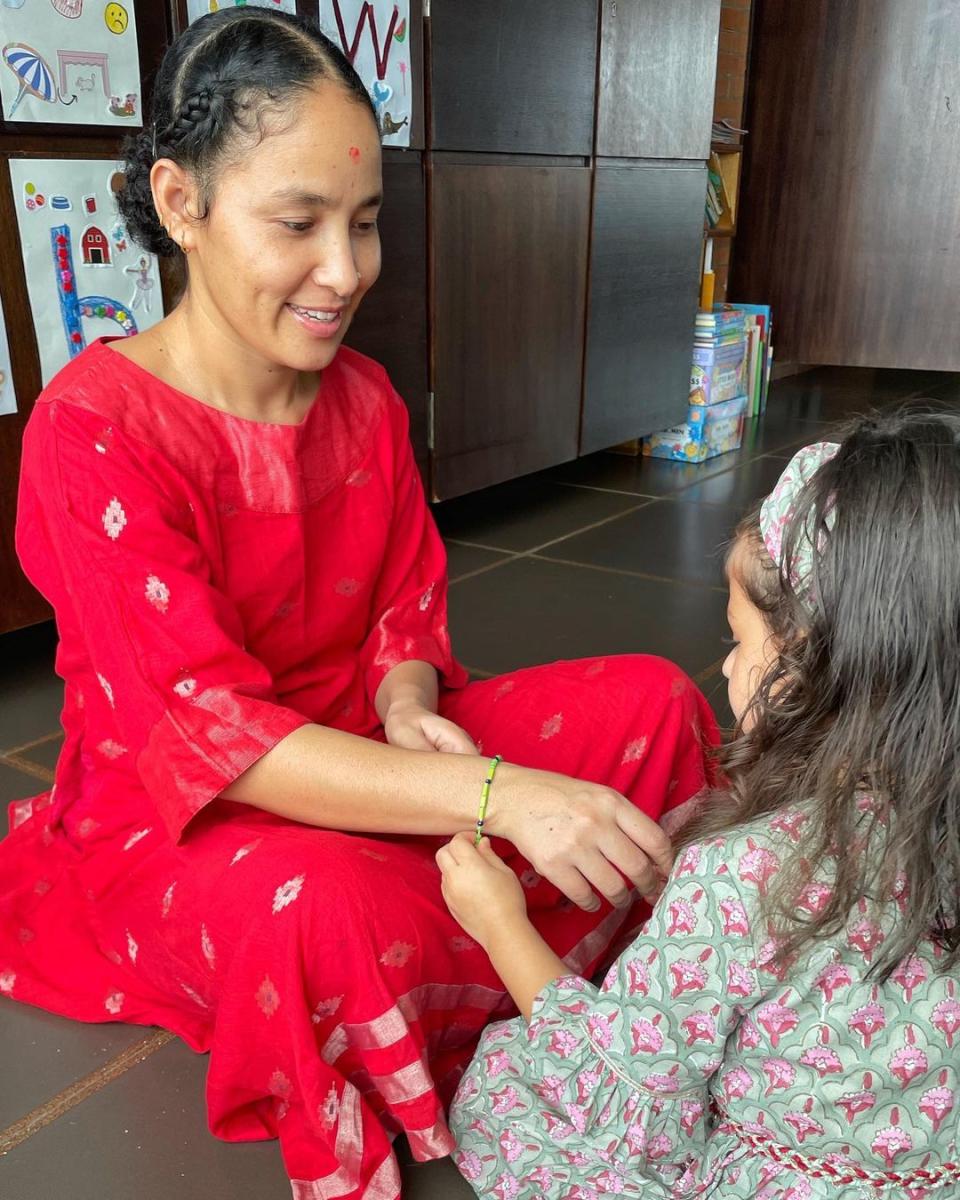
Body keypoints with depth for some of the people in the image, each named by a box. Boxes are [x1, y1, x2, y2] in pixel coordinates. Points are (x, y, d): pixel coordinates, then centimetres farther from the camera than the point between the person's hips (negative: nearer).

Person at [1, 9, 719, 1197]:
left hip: (363, 746, 6)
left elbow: (408, 605, 5)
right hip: (174, 816, -5)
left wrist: (410, 706, -20)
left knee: (654, 701, -6)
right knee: (333, 908, -40)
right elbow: (206, 730, -29)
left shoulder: (364, 397, -1)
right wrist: (495, 796, -39)